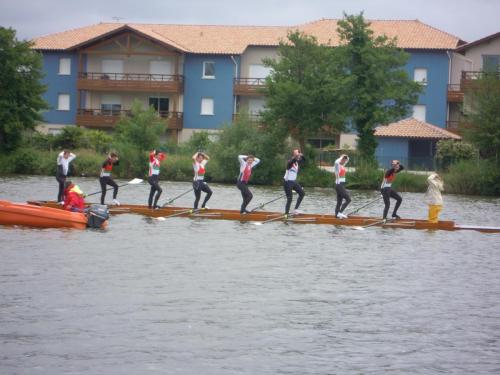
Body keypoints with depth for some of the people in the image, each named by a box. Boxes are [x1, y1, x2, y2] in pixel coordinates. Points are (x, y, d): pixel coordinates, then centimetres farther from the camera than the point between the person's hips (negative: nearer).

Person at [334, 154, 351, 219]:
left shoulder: (342, 165, 12)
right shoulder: (337, 165, -12)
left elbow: (347, 160, 30)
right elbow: (336, 162, -36)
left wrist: (346, 157, 9)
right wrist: (342, 157, -20)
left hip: (342, 185, 9)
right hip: (339, 185, -9)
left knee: (339, 202, 9)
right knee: (348, 199, -12)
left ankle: (337, 215, 11)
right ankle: (340, 212, -14)